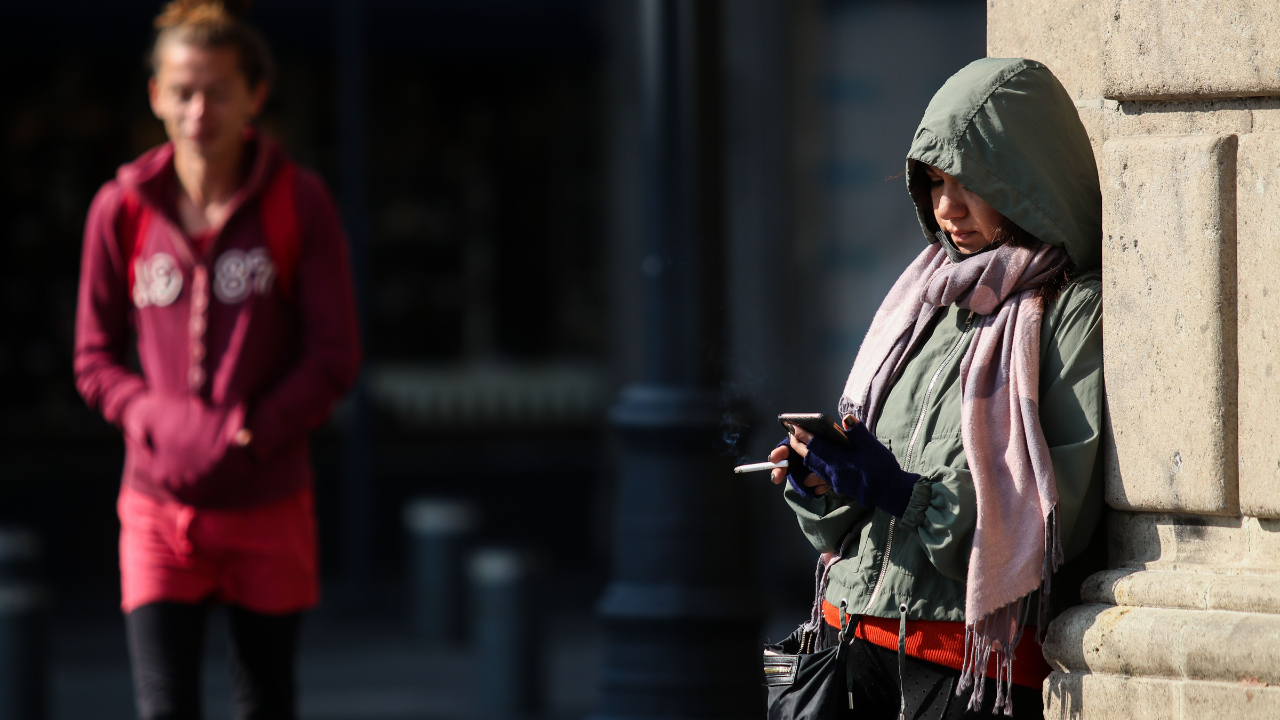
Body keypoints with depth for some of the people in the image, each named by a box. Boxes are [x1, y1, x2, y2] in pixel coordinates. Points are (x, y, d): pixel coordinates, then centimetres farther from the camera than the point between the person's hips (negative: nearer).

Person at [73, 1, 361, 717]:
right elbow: (96, 361, 4)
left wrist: (249, 434, -17)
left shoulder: (300, 202, -6)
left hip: (268, 505, 0)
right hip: (160, 509, 0)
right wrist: (161, 420, -15)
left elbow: (335, 356, -5)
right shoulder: (122, 209, -2)